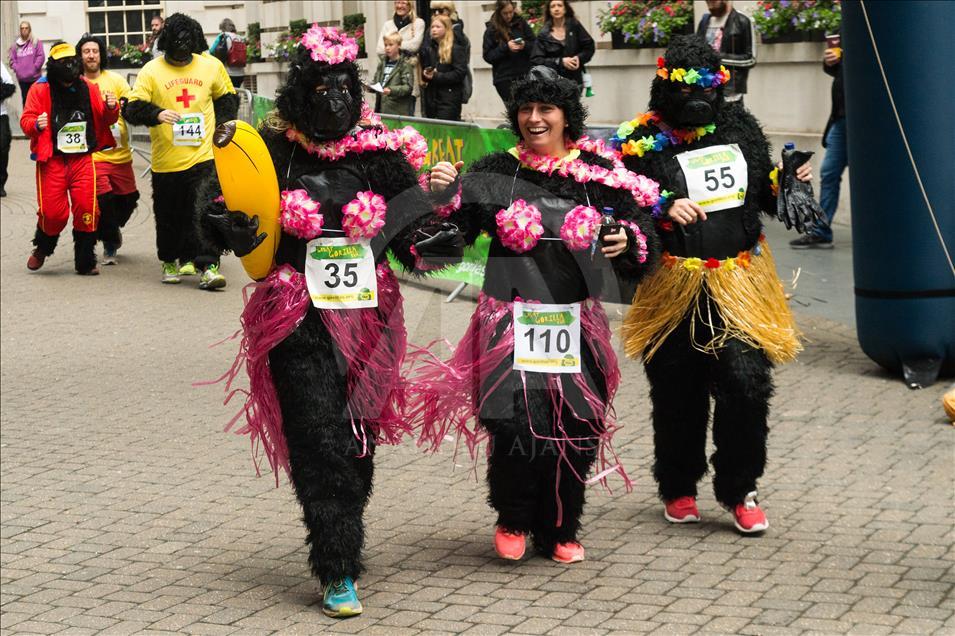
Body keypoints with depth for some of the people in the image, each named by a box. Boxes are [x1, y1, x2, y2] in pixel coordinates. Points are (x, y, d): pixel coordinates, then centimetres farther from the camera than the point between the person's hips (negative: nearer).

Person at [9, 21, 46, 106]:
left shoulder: (36, 42, -1)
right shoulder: (15, 45, 9)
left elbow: (41, 56, -6)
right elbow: (12, 59, 10)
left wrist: (34, 67, -13)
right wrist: (16, 69, -5)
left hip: (35, 77, -3)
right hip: (22, 78, 3)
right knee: (25, 99, 8)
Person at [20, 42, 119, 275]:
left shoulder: (88, 88, 5)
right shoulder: (40, 90, -2)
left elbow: (106, 120, 11)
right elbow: (26, 120, -3)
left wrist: (110, 108, -11)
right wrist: (36, 124, -25)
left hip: (83, 158, 2)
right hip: (51, 159, -2)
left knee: (87, 210, -6)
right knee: (53, 212, -6)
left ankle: (85, 262, 8)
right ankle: (42, 248, 25)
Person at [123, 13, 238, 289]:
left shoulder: (212, 67, 5)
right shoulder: (151, 71, -3)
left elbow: (226, 99, 21)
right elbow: (132, 109, -9)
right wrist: (157, 114, -27)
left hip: (202, 155, 0)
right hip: (165, 160, 0)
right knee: (168, 215, 11)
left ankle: (207, 266, -8)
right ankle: (170, 261, 30)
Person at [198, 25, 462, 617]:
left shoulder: (378, 152, 3)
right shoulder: (273, 151, -3)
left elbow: (410, 227, 5)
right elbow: (219, 212, 2)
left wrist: (434, 242, -15)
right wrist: (232, 228, -20)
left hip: (367, 317, 3)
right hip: (299, 317, -3)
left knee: (358, 438, 11)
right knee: (320, 442, -9)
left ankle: (342, 543, 30)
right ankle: (338, 574, -4)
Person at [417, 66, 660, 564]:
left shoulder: (598, 172, 4)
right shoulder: (495, 173, 1)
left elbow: (639, 219, 9)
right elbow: (451, 229, -4)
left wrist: (627, 239, -12)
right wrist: (443, 194, -22)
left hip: (574, 320, 2)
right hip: (511, 317, -2)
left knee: (573, 426, 3)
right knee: (516, 419, -15)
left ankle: (559, 532, 23)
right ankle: (512, 522, 11)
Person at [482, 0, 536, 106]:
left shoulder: (521, 23, 6)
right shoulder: (492, 29, 0)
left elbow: (535, 44, 9)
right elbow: (488, 56, -3)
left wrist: (525, 45, -13)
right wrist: (505, 47, -16)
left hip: (525, 76, 2)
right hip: (504, 79, -2)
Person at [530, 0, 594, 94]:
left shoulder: (574, 26, 3)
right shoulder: (544, 34, 1)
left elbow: (589, 47, 9)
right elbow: (536, 60, -5)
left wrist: (579, 58, -10)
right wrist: (560, 62, -15)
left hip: (574, 80, 1)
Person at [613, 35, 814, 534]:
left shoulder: (739, 127, 7)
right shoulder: (641, 140, -5)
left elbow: (766, 195, 20)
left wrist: (792, 180, 0)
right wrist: (664, 210, -24)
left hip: (740, 286, 2)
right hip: (674, 288, -2)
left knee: (747, 385, -7)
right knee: (678, 395, 9)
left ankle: (739, 489, 11)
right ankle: (678, 489, 28)